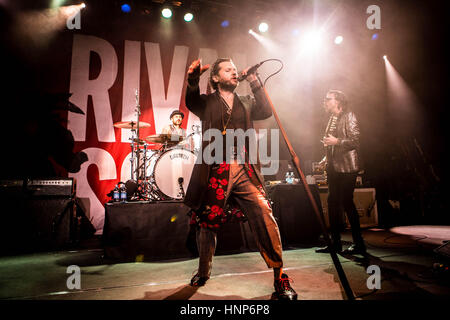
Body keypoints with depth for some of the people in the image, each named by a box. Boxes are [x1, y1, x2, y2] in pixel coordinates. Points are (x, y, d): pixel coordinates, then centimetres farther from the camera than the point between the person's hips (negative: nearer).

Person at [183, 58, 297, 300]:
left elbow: (266, 112, 6)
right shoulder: (206, 102, 11)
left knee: (265, 217, -14)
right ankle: (203, 271, 34)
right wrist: (192, 78, -28)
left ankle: (280, 279, -3)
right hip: (216, 172, -1)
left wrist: (255, 85, 1)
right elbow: (191, 101, -9)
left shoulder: (247, 102, 20)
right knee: (206, 223, 8)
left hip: (244, 171, 1)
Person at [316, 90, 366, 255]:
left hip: (347, 167, -8)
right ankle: (335, 243, 17)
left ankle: (358, 244, 3)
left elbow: (355, 141, -15)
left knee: (347, 202, -8)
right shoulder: (332, 119, 19)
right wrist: (327, 158, 14)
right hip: (334, 167, 9)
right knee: (333, 202, 8)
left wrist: (336, 141, -22)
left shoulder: (348, 117, -6)